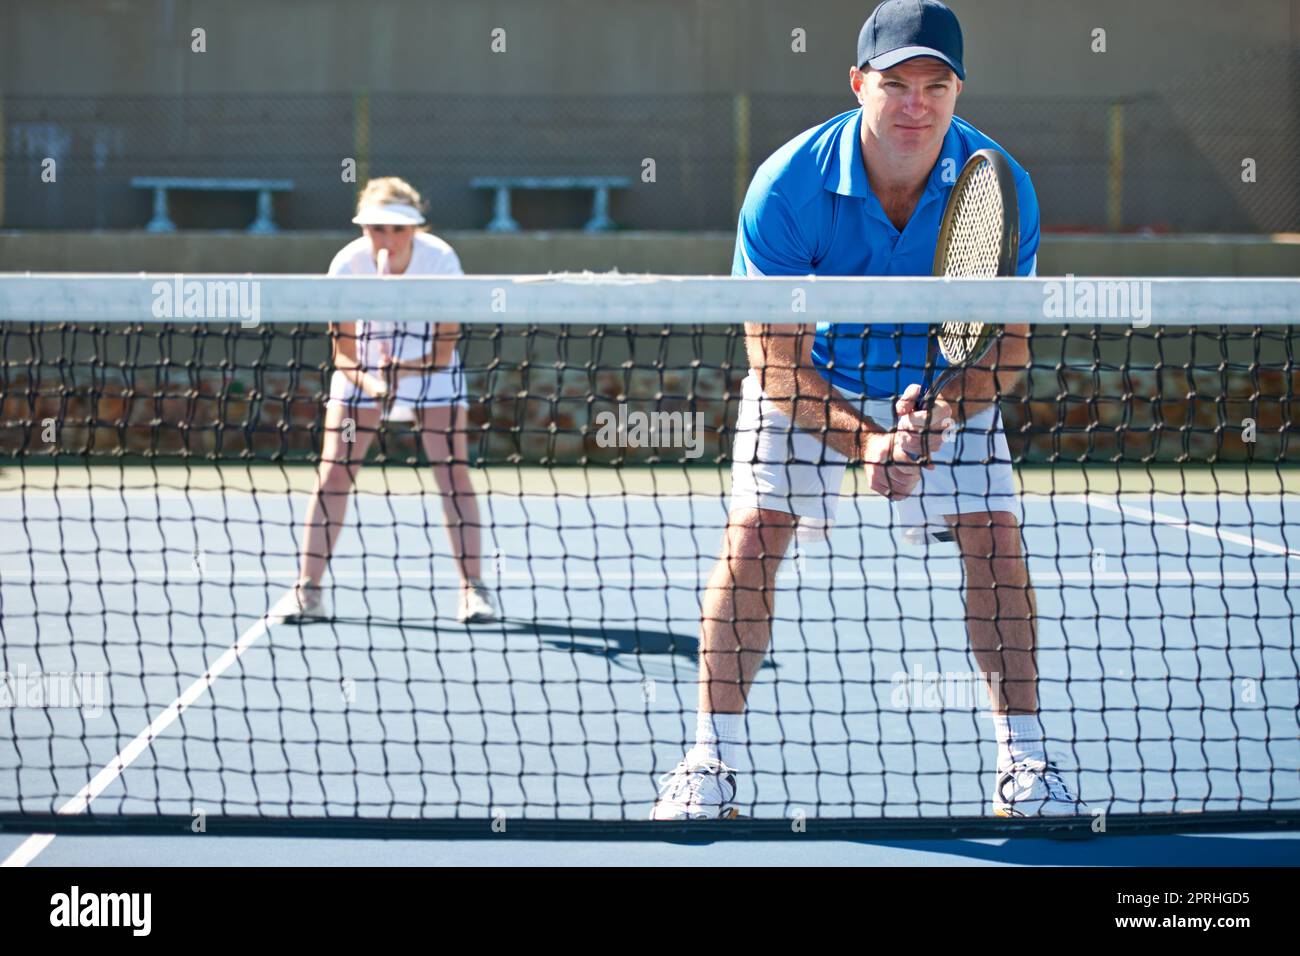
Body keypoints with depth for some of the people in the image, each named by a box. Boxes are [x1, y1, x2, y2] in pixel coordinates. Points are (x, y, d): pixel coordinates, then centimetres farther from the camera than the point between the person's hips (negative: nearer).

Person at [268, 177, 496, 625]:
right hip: (362, 369, 1)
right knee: (333, 471, -10)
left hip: (429, 367, 0)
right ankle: (307, 590, -5)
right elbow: (343, 350, -18)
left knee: (452, 471, -12)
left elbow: (446, 347, -21)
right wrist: (366, 380, -37)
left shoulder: (441, 260, -25)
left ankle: (473, 588, -4)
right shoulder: (347, 263, -23)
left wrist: (412, 369, -38)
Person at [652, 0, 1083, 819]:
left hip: (945, 383, 2)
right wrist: (864, 443, -38)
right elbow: (777, 360, -25)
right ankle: (712, 765, -10)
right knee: (754, 530, -18)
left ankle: (1025, 764, 1)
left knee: (995, 532, -12)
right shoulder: (787, 185, -29)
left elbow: (1007, 345, -17)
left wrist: (940, 414, -36)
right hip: (809, 380, -1)